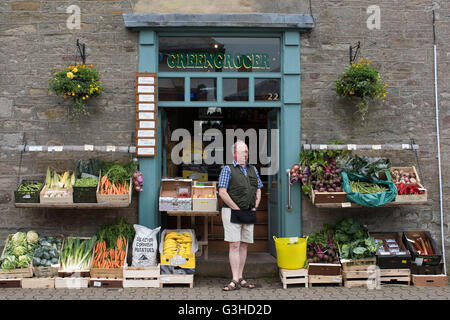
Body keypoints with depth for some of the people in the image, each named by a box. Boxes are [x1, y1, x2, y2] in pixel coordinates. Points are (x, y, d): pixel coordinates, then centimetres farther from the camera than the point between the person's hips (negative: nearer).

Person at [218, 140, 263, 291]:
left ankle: (240, 278, 17)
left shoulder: (253, 169, 16)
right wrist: (237, 209, -11)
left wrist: (254, 208, 5)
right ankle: (235, 280, -6)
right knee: (234, 245, -8)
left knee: (244, 245, 8)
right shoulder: (227, 169, -3)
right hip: (232, 211, -5)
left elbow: (258, 190, 20)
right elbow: (222, 192, -10)